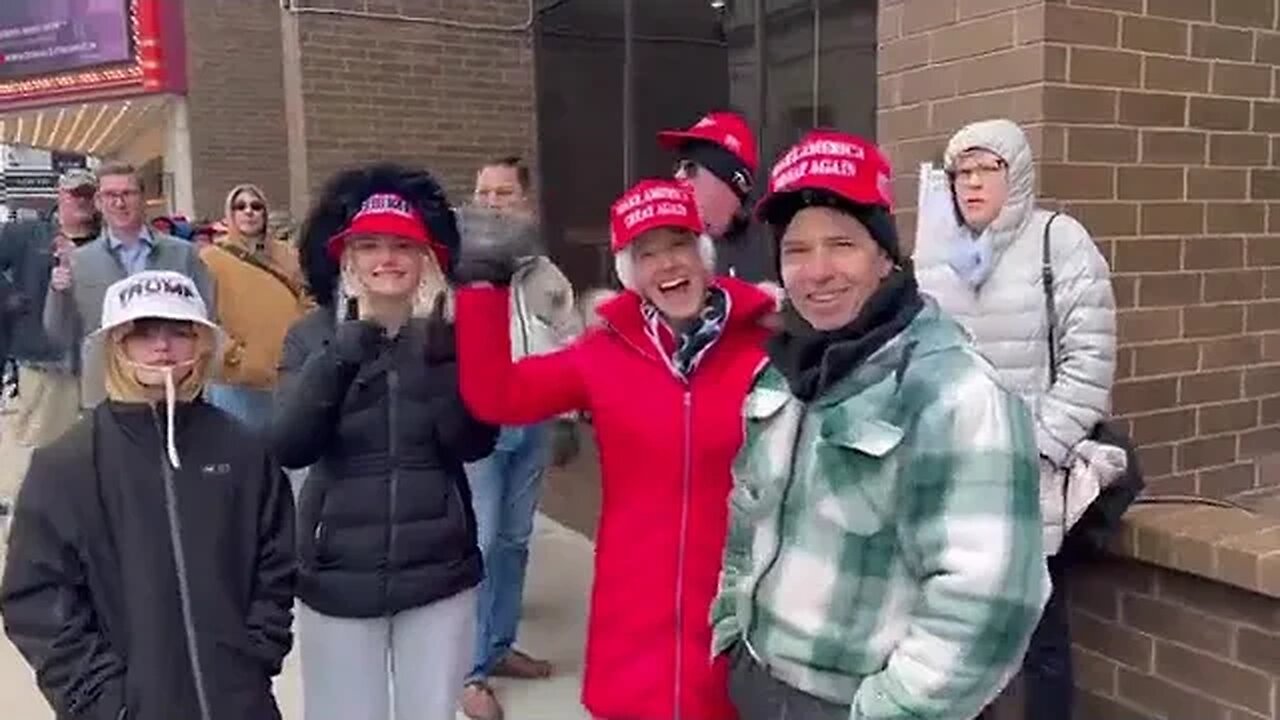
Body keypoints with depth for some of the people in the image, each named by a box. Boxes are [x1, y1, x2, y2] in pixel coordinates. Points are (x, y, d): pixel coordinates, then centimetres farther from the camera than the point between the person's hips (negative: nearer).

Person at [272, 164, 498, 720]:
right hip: (339, 576, 0)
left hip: (440, 572, 1)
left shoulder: (448, 334, -1)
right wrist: (338, 359, -24)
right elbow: (288, 448, -12)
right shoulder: (313, 336, -2)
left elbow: (474, 444, -10)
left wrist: (440, 356, -22)